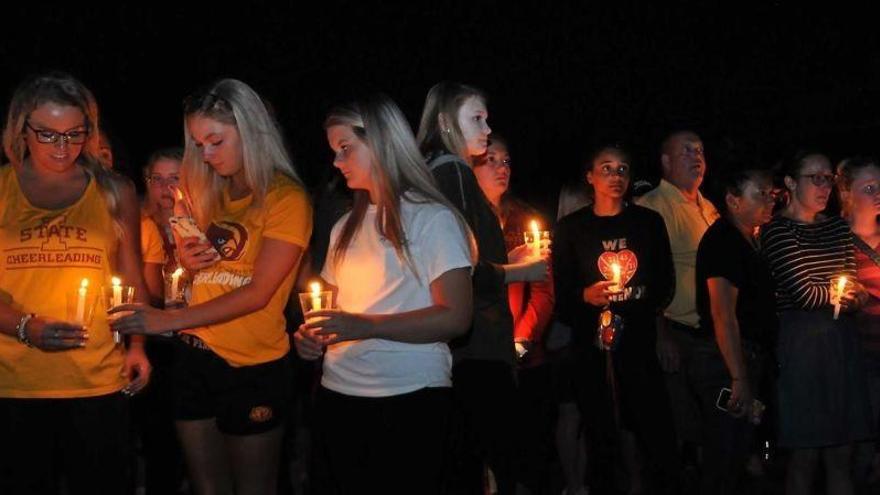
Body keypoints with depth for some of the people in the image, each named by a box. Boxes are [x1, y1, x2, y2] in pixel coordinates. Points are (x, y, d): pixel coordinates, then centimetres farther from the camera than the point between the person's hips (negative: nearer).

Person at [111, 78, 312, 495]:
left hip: (253, 366, -6)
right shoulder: (210, 192, 10)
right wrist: (185, 262, -3)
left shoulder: (286, 197, -10)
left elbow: (258, 293, -15)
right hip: (194, 357, 6)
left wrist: (170, 320, -16)